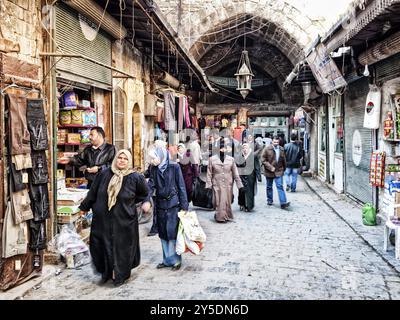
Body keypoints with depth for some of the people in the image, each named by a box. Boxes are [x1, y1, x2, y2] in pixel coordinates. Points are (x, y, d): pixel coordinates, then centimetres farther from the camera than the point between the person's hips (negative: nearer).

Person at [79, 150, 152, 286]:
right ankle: (106, 272, 32)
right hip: (103, 220, 2)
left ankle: (120, 275, 28)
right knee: (103, 247, 10)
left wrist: (146, 202, -8)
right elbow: (93, 192, 11)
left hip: (124, 222, -2)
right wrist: (84, 207, 18)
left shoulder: (135, 178, -6)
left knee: (122, 248, 8)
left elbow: (146, 193, 10)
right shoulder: (104, 174, 0)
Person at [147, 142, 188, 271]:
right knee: (163, 234, 11)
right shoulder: (154, 169, 3)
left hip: (173, 205, -4)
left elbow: (181, 187, -7)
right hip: (160, 205, 5)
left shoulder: (174, 167, -9)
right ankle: (167, 260, 24)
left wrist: (184, 206, -8)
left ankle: (175, 260, 13)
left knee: (172, 233, -2)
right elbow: (151, 186, -1)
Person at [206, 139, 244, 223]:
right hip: (217, 185, -2)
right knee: (219, 202, -1)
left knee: (227, 202, 8)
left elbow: (235, 173, 6)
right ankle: (220, 217, 16)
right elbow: (209, 174, 1)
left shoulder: (231, 159, 4)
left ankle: (227, 217, 26)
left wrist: (240, 185, 3)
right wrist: (208, 185, -4)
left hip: (228, 185, 2)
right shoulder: (212, 159, -1)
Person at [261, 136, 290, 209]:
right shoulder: (267, 149, -8)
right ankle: (269, 200, 31)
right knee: (269, 187, 13)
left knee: (280, 186, -8)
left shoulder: (281, 149, 4)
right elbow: (263, 160, -9)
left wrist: (284, 169, 18)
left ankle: (283, 203, -12)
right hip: (269, 171, -1)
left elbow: (284, 160, 16)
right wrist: (270, 167, -15)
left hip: (279, 171, 1)